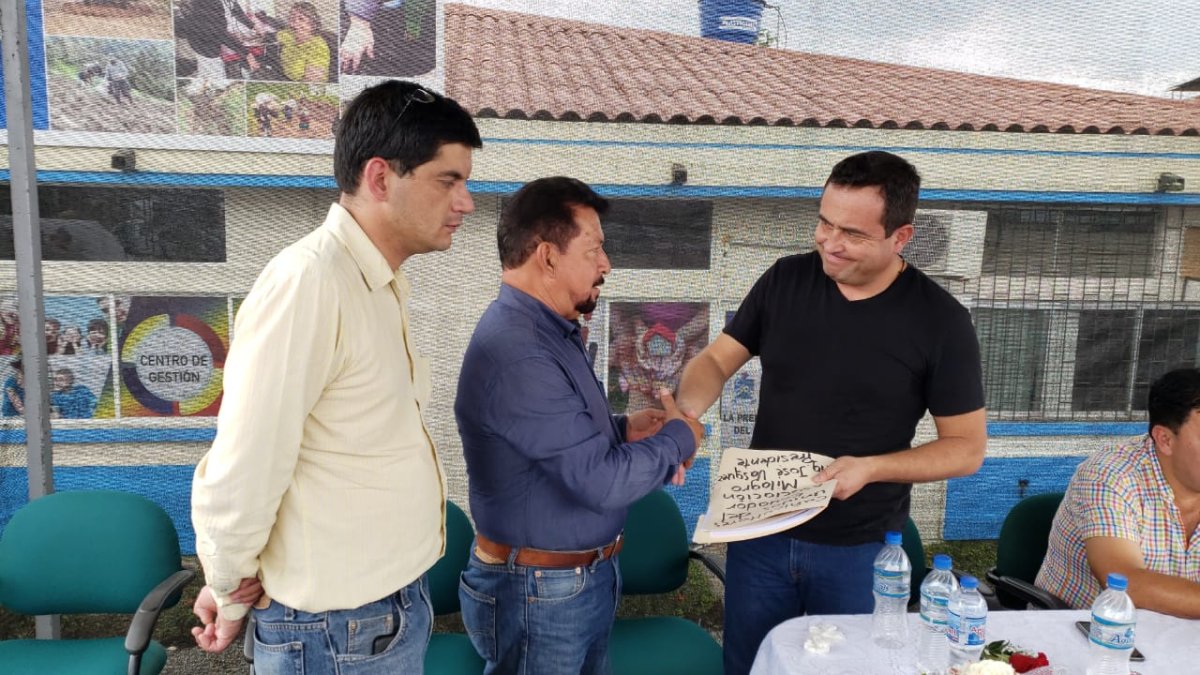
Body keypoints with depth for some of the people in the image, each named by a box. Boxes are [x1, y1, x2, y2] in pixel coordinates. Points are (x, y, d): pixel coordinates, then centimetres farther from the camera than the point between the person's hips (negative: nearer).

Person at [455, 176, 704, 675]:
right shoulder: (516, 352, -28)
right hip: (541, 592, -9)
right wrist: (679, 438, -11)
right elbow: (602, 481, -27)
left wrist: (624, 429, 0)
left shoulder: (550, 330, 5)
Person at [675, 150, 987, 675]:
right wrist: (685, 413, -22)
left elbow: (968, 447, -7)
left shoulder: (940, 320, -13)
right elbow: (716, 360, 0)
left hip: (861, 550, -2)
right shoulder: (784, 280, -5)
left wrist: (873, 468, -23)